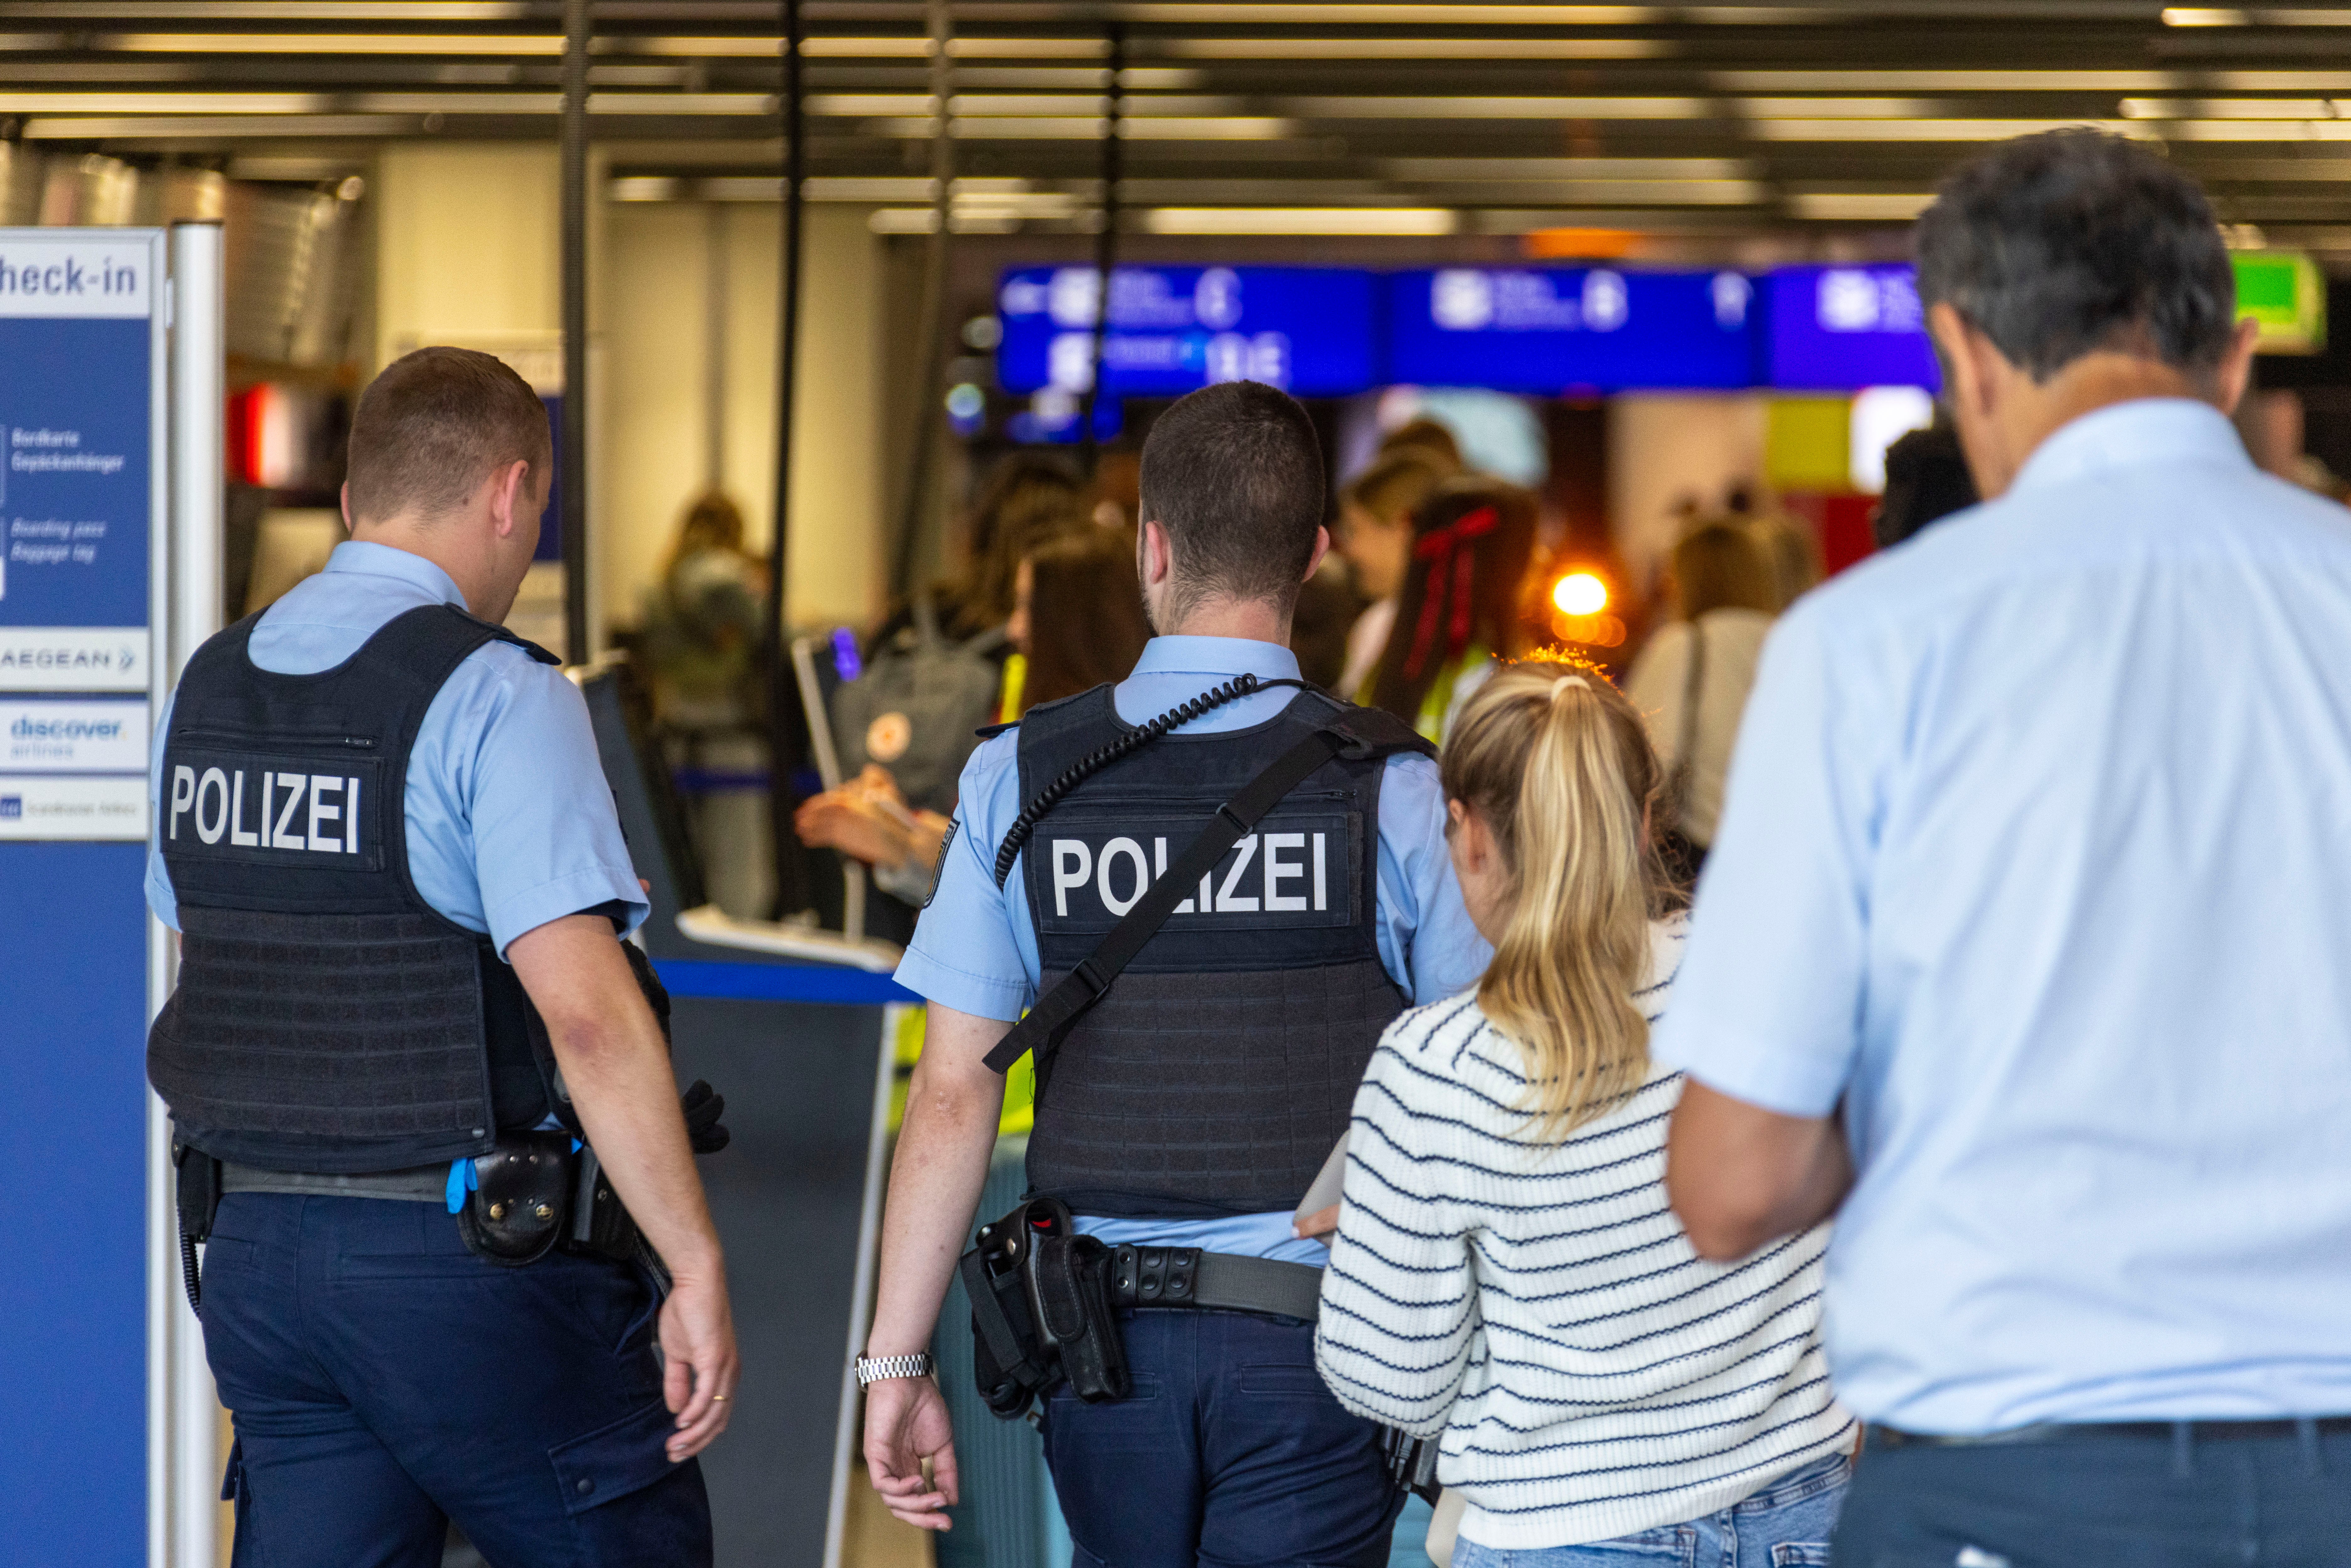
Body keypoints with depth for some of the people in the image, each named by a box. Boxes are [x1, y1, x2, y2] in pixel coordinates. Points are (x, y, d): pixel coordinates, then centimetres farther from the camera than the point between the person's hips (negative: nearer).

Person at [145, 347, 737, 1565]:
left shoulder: (209, 689, 10)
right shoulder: (497, 697, -14)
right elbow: (586, 1009, -21)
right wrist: (698, 1269, -17)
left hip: (253, 1244, 7)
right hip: (470, 1260, -7)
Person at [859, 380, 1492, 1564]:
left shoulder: (1018, 779, -2)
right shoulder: (1391, 794, -7)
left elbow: (951, 1095, -3)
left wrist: (895, 1359, 2)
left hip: (1103, 1331, 3)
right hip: (1310, 1334, -2)